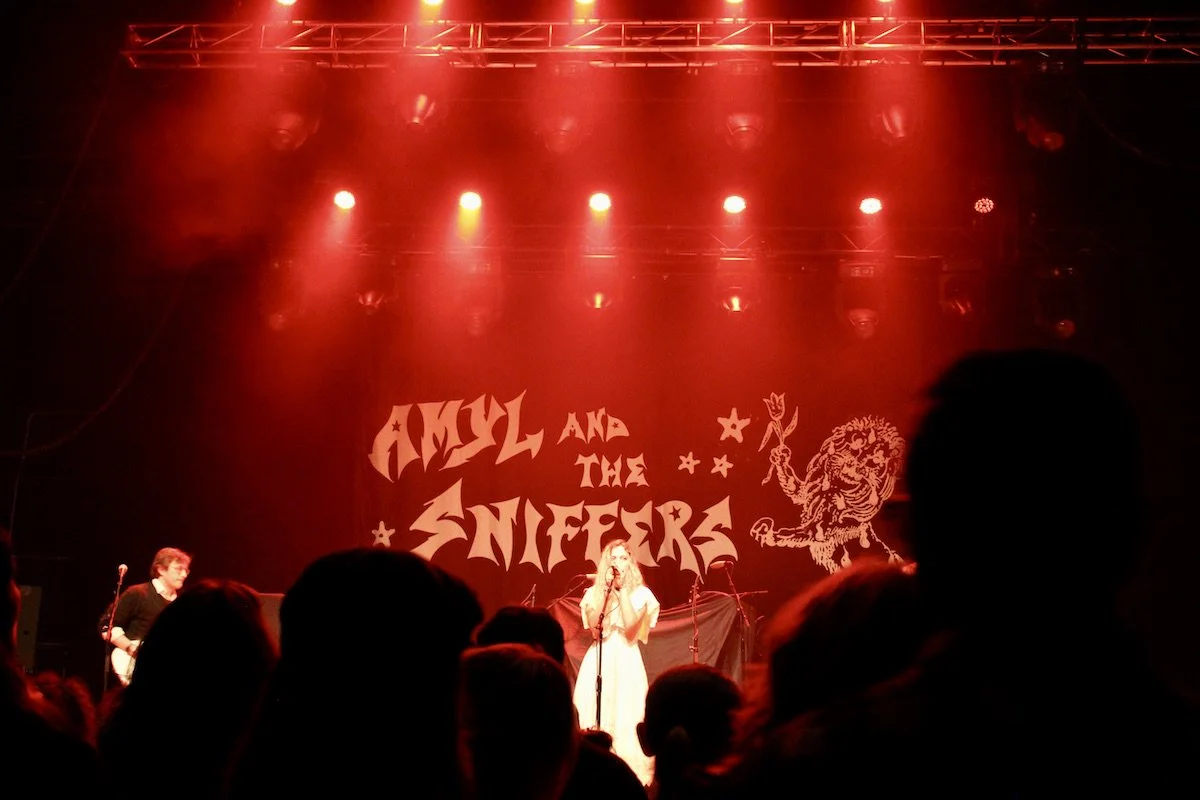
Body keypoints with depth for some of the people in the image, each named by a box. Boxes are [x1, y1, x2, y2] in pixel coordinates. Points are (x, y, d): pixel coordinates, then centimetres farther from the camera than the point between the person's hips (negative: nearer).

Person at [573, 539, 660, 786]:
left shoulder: (640, 593, 2)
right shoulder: (594, 592, 8)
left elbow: (631, 625, -14)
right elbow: (593, 625, -8)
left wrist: (622, 590, -11)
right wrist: (606, 590, -9)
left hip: (625, 661, -2)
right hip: (599, 661, 2)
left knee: (626, 721, -6)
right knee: (596, 721, 0)